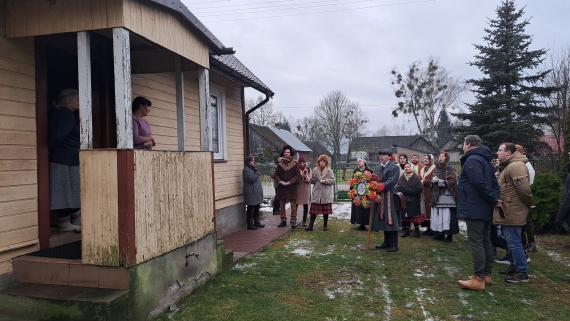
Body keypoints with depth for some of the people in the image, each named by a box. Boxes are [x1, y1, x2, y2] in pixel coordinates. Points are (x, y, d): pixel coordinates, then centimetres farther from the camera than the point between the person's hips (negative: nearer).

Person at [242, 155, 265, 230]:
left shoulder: (253, 168, 16)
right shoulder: (246, 170, -15)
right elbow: (252, 179, -24)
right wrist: (257, 173, -13)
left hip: (256, 192, 10)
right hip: (251, 193, -10)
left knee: (257, 208, 15)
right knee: (250, 209, -2)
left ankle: (257, 222, 25)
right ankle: (250, 224, 6)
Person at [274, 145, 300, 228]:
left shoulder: (295, 163, -1)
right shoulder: (280, 163, 6)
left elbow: (297, 175, -4)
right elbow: (276, 174, 7)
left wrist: (289, 182, -13)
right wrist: (280, 181, -10)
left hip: (291, 187, -3)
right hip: (281, 187, 3)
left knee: (293, 205, -1)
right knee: (282, 205, 9)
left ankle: (293, 221, 7)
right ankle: (283, 220, 18)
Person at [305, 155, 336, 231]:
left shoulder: (329, 171, 2)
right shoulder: (315, 170, 8)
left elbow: (334, 181, -1)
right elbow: (312, 182, 11)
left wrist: (325, 180, -14)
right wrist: (313, 178, -11)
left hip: (326, 194, -1)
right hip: (316, 193, 1)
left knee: (326, 211, 6)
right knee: (314, 210, -1)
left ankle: (325, 225, 17)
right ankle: (311, 225, 2)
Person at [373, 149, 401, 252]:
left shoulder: (394, 168, -7)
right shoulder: (377, 167, 12)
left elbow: (391, 182, -17)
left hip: (390, 197, -6)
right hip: (379, 197, 6)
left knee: (390, 220, -2)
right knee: (383, 219, 13)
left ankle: (393, 245, 6)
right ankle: (387, 242, 25)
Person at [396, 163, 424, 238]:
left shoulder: (416, 177, -3)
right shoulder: (401, 178, 5)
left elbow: (420, 189, -11)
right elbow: (398, 188, -5)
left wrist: (406, 191, -16)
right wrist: (410, 191, -16)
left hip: (414, 201, -2)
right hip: (404, 200, 2)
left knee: (415, 215, 1)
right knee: (405, 216, 2)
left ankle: (417, 230, 12)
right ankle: (406, 230, 12)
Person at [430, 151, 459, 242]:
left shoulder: (450, 168, -4)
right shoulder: (437, 168, 15)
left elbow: (452, 181, -13)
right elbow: (433, 180, 22)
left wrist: (439, 181, -17)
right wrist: (433, 180, -2)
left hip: (446, 195, -6)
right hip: (437, 195, 6)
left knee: (447, 215, -8)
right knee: (438, 214, 6)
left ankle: (449, 235, -3)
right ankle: (440, 233, 14)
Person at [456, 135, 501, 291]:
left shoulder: (472, 160, -16)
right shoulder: (486, 160, 17)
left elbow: (479, 183, -26)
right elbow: (494, 183, 14)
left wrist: (493, 200, -16)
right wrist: (495, 199, 1)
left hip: (474, 209, -10)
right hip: (485, 209, 10)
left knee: (475, 242, -6)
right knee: (485, 241, 14)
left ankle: (478, 279, -3)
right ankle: (486, 274, 23)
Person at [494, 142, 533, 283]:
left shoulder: (516, 166, -19)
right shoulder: (508, 166, 16)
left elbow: (524, 189, -24)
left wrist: (529, 204, -11)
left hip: (513, 212, -11)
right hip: (508, 212, 11)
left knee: (514, 242, -5)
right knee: (511, 241, 18)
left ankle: (522, 272, 4)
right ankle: (514, 267, 30)